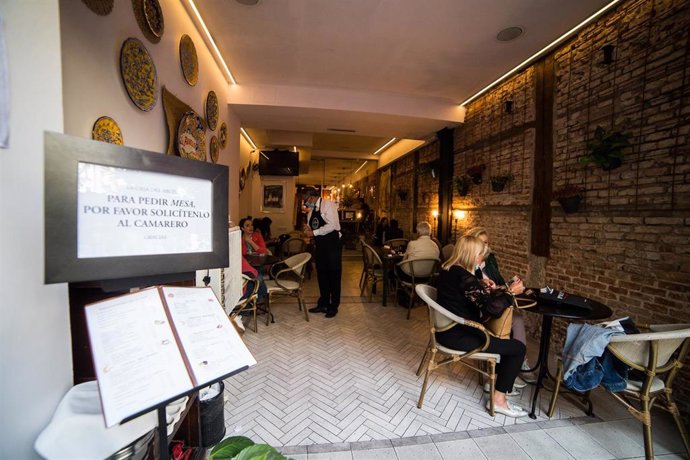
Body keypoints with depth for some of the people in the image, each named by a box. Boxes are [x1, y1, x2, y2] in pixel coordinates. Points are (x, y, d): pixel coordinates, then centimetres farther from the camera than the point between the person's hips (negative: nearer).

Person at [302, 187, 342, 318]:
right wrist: (308, 230, -5)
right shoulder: (312, 210, 12)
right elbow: (310, 226, 19)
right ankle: (323, 304, 28)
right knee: (321, 274, 14)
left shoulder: (328, 204, -12)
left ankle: (333, 307, 15)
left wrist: (314, 232, -18)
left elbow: (332, 225, -23)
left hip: (332, 245, -8)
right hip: (319, 246, 8)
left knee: (334, 275, 2)